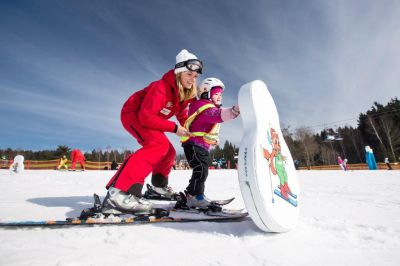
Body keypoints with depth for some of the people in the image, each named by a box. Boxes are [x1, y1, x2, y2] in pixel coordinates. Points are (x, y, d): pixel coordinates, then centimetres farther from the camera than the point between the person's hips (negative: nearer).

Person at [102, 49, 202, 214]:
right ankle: (120, 191, -39)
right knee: (159, 144, -33)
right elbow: (146, 116, -32)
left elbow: (182, 115, 9)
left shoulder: (186, 93, -3)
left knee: (169, 152, 10)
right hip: (133, 114, -9)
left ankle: (159, 184, 35)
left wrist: (190, 132, -6)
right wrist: (174, 128, -29)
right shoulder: (161, 87, -29)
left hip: (148, 120, 9)